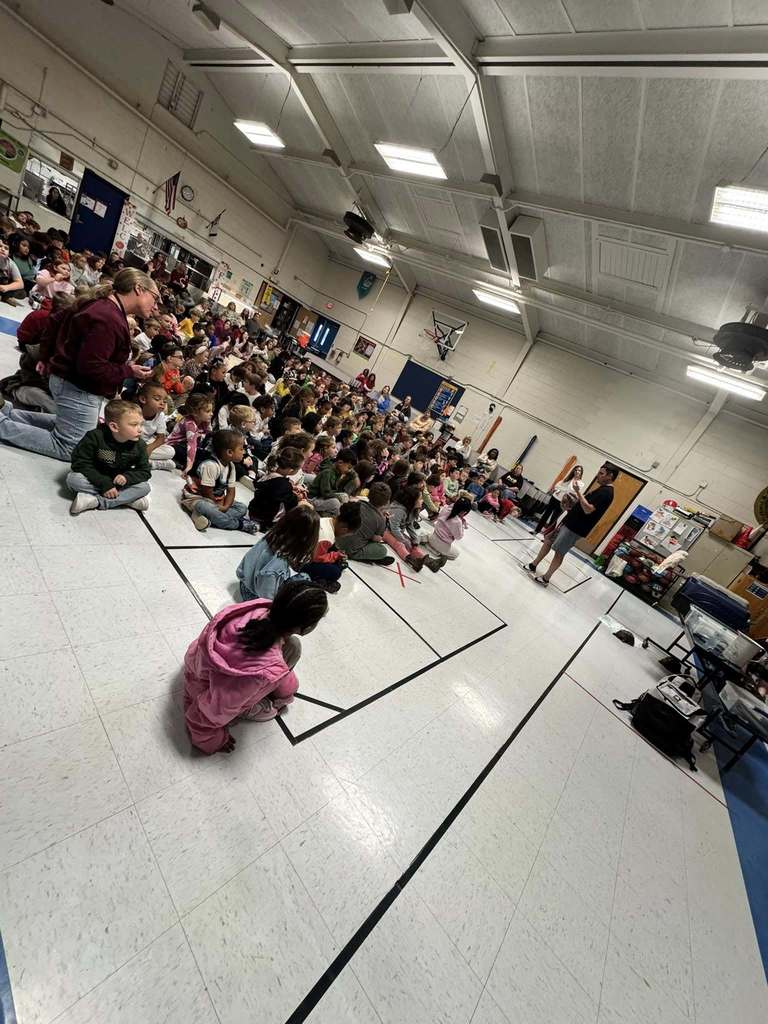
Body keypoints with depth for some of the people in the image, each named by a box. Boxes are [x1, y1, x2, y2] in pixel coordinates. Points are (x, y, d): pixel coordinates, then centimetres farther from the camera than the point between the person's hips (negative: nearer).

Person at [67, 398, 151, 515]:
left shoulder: (139, 445, -13)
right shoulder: (95, 437, -20)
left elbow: (145, 472, -6)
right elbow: (80, 463, -18)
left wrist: (127, 477, -28)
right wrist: (104, 483, -29)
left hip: (119, 482, 2)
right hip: (95, 480, -1)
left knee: (144, 487, -23)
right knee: (72, 478, -29)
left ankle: (95, 501, -28)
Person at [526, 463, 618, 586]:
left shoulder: (606, 492, -17)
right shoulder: (602, 489, 15)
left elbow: (588, 509, -26)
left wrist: (579, 492, -21)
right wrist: (576, 497, 7)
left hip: (575, 527, -10)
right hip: (570, 521, 10)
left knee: (559, 552, -3)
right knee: (549, 541, 14)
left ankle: (545, 579, 8)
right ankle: (533, 565, 25)